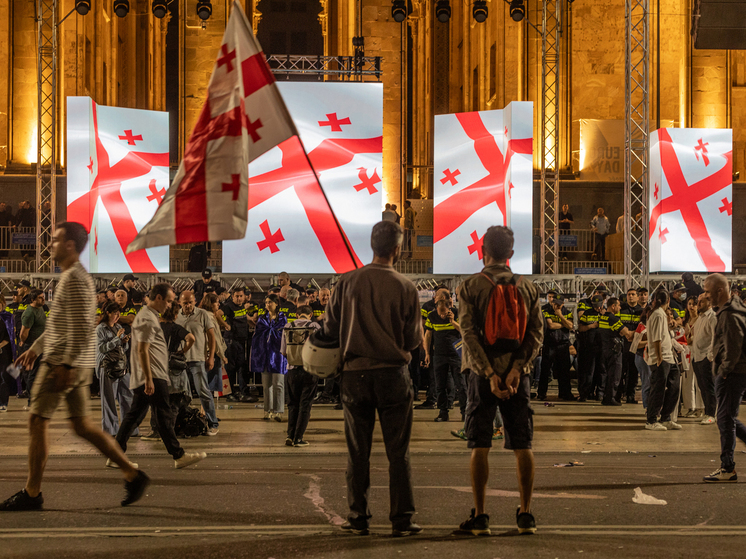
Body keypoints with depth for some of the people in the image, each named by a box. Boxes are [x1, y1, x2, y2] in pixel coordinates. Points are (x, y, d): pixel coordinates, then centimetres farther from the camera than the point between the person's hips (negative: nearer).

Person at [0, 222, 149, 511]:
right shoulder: (75, 276, 19)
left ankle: (31, 493, 2)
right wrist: (35, 348, 28)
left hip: (63, 363, -10)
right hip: (78, 366, 10)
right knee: (82, 425, 11)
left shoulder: (75, 279, -13)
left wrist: (67, 365, -24)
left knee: (38, 421, -3)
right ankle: (132, 474, 9)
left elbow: (82, 326, -22)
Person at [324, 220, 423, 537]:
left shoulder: (347, 282, -2)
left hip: (355, 373, 2)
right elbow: (414, 339, -1)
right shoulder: (405, 287, -6)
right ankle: (401, 519, 5)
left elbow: (330, 327, 4)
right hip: (393, 372, -2)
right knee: (398, 451, 5)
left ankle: (358, 518, 12)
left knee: (357, 450, 9)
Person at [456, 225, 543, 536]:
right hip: (518, 374, 2)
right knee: (522, 446, 7)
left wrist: (490, 374, -14)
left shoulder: (470, 287, -2)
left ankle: (479, 517, 1)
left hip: (483, 374, -2)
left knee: (480, 446, 2)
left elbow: (469, 333, -11)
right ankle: (525, 516, 7)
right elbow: (537, 332, -3)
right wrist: (517, 368, -12)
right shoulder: (528, 288, 6)